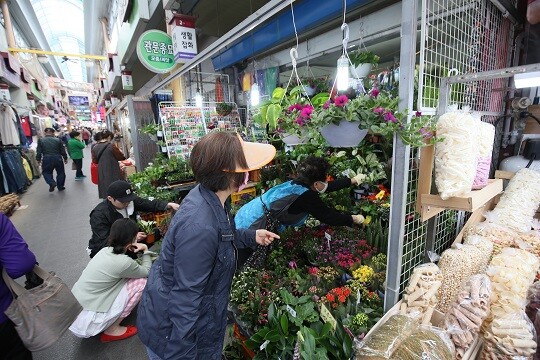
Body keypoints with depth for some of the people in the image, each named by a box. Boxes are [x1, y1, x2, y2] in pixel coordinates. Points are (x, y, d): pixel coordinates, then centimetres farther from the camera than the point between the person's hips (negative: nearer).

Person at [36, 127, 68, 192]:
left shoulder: (41, 140, 2)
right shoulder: (58, 140, 2)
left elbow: (39, 151, 1)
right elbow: (63, 151, 4)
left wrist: (38, 159, 13)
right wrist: (65, 158, 16)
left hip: (47, 159, 0)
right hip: (57, 158, 0)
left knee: (46, 172, 18)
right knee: (60, 172, 15)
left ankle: (52, 183, -4)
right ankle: (60, 186, 19)